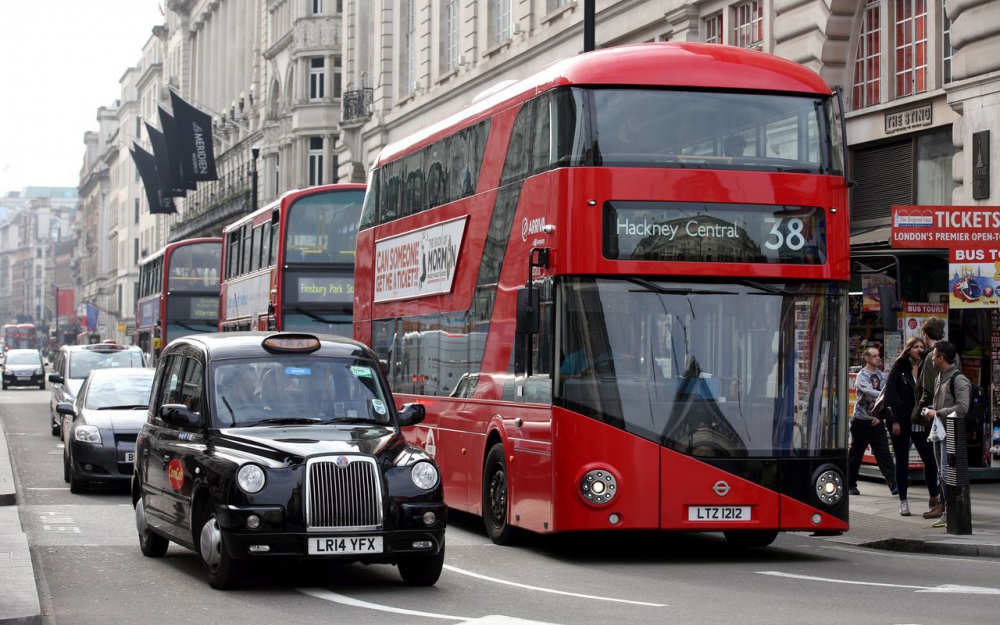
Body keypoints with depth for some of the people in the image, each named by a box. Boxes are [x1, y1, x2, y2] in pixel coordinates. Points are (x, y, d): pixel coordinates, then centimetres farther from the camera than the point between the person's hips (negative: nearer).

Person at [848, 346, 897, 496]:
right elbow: (870, 392, -24)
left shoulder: (882, 375, 9)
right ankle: (850, 485, 15)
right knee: (856, 453, 5)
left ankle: (893, 484, -13)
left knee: (883, 453, -5)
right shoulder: (861, 375, -6)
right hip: (861, 420, -4)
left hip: (877, 421, 4)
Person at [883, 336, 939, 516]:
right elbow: (890, 394, -5)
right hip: (901, 421, -2)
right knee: (902, 461, 4)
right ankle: (903, 501, 10)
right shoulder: (898, 368, 0)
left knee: (930, 459, -1)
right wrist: (894, 420, -11)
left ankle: (934, 498, 10)